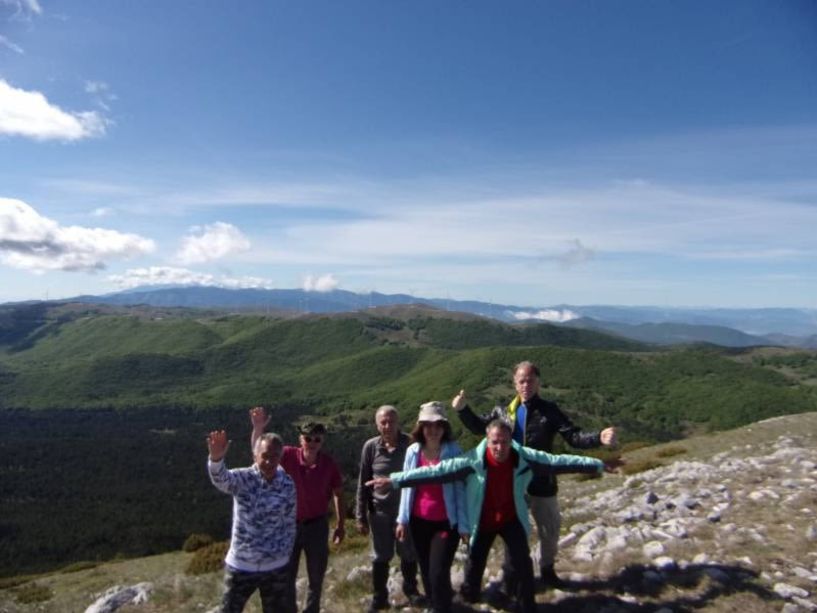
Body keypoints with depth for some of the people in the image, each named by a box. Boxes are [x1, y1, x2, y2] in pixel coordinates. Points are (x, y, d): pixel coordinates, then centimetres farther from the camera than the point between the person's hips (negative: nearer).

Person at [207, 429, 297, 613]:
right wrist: (216, 457, -60)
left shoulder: (287, 485, -7)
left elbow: (290, 524, 3)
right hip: (240, 565, -1)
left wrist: (285, 555, 3)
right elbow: (221, 479, -39)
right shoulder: (242, 478, -15)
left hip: (276, 567, 2)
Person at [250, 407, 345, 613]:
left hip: (317, 525, 1)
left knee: (316, 576, 17)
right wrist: (258, 428, -44)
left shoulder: (329, 464, -14)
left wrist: (340, 525, 1)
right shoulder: (289, 456, -16)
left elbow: (338, 494, -1)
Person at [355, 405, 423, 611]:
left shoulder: (410, 444, -12)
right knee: (381, 557, 15)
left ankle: (410, 589, 41)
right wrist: (361, 516, -1)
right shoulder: (370, 447, -10)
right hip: (379, 511, 0)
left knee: (408, 554, 18)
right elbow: (363, 483, -3)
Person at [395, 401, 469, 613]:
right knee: (426, 572, 15)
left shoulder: (453, 451, -12)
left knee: (438, 573, -7)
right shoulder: (413, 451, -3)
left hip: (446, 523, -3)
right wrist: (402, 519, 6)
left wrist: (463, 525, -7)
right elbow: (407, 486, 5)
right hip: (419, 522, 4)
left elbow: (460, 489, -8)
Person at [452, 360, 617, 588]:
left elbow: (574, 437, -15)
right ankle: (511, 572, 35)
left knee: (550, 529, 17)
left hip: (542, 483, 0)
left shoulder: (549, 411, -10)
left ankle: (547, 569, 43)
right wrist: (463, 409, -7)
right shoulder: (503, 412, -3)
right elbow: (479, 426, 8)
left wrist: (599, 438, -33)